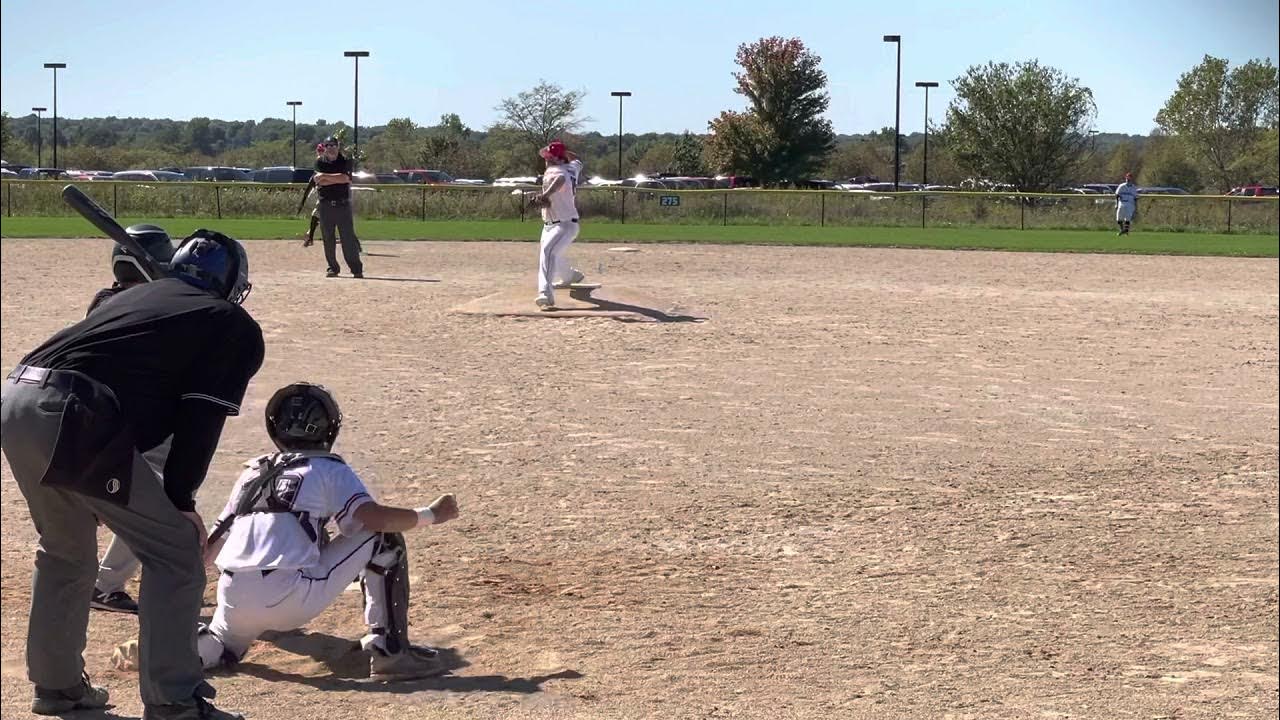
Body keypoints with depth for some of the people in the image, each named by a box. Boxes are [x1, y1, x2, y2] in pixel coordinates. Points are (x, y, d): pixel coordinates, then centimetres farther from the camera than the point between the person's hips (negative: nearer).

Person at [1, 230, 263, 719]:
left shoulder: (137, 295, 29)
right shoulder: (235, 328, 10)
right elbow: (202, 422, -1)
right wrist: (179, 500, 5)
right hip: (72, 421, -8)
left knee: (67, 550, 28)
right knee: (175, 552, 3)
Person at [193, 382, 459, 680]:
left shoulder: (253, 472, 23)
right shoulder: (329, 469, 8)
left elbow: (213, 541, 26)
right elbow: (373, 517, -7)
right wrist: (431, 515, 6)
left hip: (233, 599, 6)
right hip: (291, 597, -5)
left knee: (221, 648, 36)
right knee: (385, 538, 8)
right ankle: (390, 650, 3)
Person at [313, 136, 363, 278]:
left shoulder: (345, 161, 2)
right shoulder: (320, 162, 5)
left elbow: (345, 178, -15)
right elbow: (319, 182, -9)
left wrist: (325, 176, -11)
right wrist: (337, 178, -12)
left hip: (343, 204, -2)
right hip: (325, 206, 2)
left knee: (348, 237, -4)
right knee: (328, 238, 4)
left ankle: (357, 269, -4)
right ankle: (332, 268, 13)